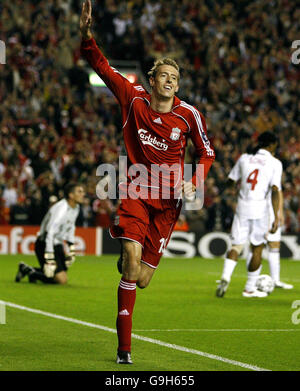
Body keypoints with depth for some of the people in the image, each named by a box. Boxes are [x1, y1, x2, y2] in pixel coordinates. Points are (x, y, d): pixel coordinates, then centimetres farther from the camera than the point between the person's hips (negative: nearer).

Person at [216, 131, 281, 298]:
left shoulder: (244, 159, 7)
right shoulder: (275, 163, -2)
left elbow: (231, 181, 15)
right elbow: (275, 190, -12)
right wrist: (276, 217, -14)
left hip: (242, 207, 3)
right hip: (260, 209, -3)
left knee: (236, 246, 7)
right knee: (257, 248, 10)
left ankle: (226, 277, -18)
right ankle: (250, 288, 14)